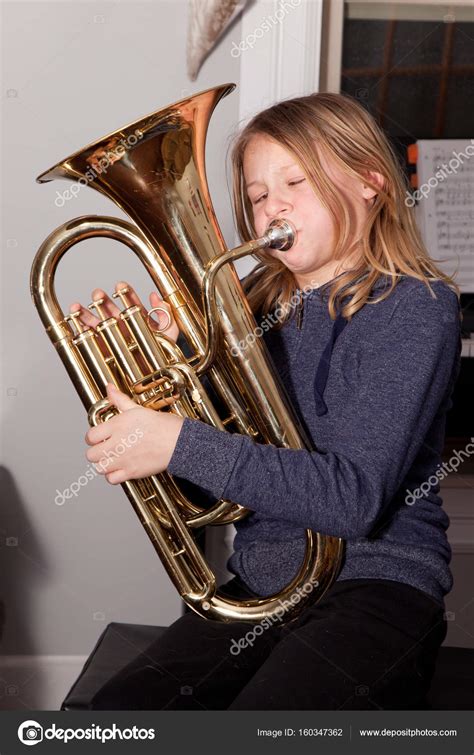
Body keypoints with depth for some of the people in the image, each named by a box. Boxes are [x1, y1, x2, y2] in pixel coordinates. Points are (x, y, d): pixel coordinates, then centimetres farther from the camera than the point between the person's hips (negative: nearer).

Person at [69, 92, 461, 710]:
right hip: (260, 587, 5)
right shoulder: (258, 304, 8)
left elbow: (355, 496, -21)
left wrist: (182, 444, -25)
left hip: (374, 586, -5)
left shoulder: (415, 307, -10)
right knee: (116, 713, -12)